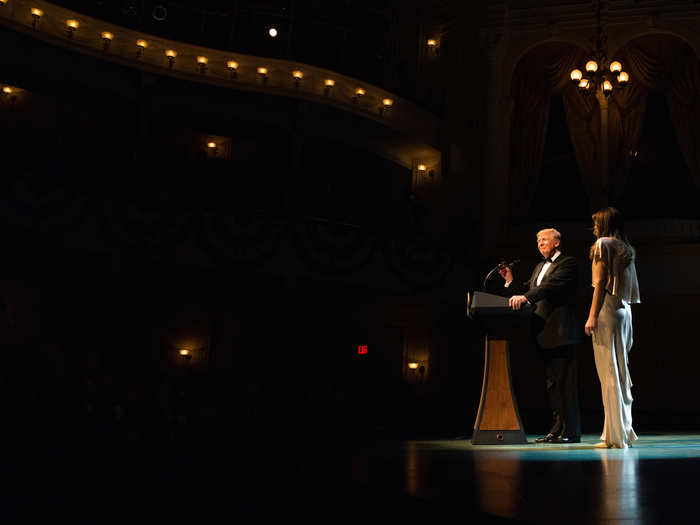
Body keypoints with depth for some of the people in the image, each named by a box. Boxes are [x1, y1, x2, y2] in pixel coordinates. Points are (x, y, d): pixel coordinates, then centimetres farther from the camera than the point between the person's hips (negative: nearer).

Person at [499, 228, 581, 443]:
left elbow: (552, 285, -21)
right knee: (552, 383, 13)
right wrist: (510, 282, 1)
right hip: (544, 334, 9)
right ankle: (557, 429, 19)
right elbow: (528, 289, 17)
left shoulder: (567, 263, -4)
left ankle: (571, 432, -3)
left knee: (564, 383, -7)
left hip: (560, 332, -9)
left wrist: (525, 297, -31)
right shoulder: (539, 267, 23)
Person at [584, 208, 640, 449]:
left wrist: (593, 315, -15)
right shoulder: (626, 248, 17)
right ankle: (624, 431, 15)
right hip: (624, 311, 8)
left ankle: (615, 436, -6)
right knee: (620, 370, 11)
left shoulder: (603, 244, -4)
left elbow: (601, 282, -13)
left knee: (609, 372, -6)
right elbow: (633, 290, 17)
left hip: (607, 309, -8)